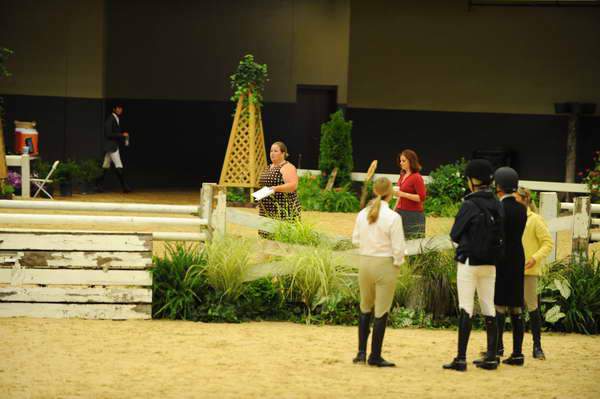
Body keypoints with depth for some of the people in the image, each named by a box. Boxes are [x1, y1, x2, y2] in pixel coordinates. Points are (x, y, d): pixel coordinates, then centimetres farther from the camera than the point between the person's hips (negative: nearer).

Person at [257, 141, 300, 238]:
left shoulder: (287, 167, -7)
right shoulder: (269, 167, 19)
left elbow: (293, 185, -19)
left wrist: (276, 188, -28)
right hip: (268, 211, 8)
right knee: (267, 236, 3)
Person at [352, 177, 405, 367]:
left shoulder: (362, 214, -2)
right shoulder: (392, 217, -16)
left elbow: (355, 239, 8)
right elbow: (398, 248, -14)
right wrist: (397, 263, 3)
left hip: (365, 262, 5)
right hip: (385, 264, -4)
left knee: (365, 307, 20)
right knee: (381, 312, 5)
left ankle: (361, 351, 17)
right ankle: (375, 356, 9)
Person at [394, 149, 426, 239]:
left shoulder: (416, 177, -12)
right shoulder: (403, 175, 10)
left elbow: (421, 198, -17)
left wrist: (403, 194, -22)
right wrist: (395, 209, 21)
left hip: (413, 215, -7)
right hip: (401, 213, 7)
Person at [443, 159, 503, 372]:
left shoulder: (470, 205, -13)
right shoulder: (496, 205, 4)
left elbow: (455, 234, -7)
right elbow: (500, 235, 11)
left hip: (469, 262, -6)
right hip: (490, 264, 6)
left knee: (465, 309, -3)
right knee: (488, 308, 11)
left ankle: (461, 358, -5)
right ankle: (491, 356, 12)